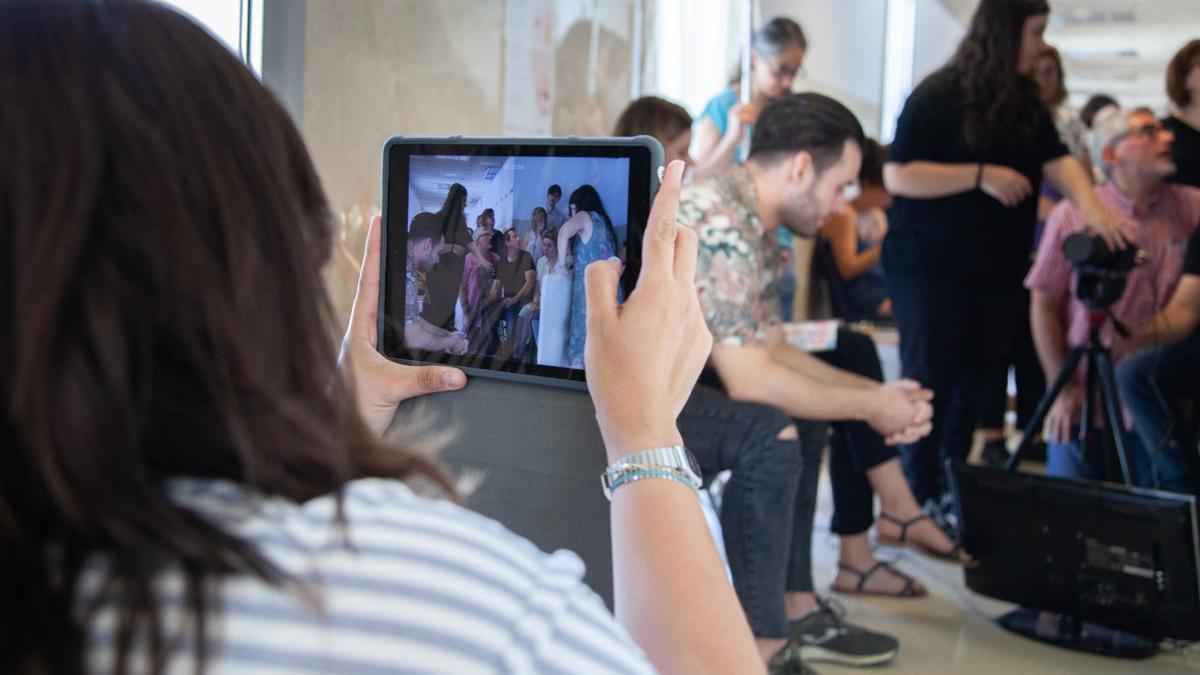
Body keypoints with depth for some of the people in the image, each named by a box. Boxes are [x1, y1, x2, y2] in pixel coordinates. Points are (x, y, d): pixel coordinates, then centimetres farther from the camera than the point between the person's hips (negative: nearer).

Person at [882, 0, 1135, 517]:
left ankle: (958, 488, 21)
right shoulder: (938, 97, -10)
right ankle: (921, 498, 9)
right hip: (931, 270, -6)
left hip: (995, 271, 6)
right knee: (929, 383, 0)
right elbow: (898, 176, -15)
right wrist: (981, 176, -19)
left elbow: (1056, 159, -2)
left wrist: (1091, 206, -21)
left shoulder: (1025, 104, 10)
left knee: (979, 383, 8)